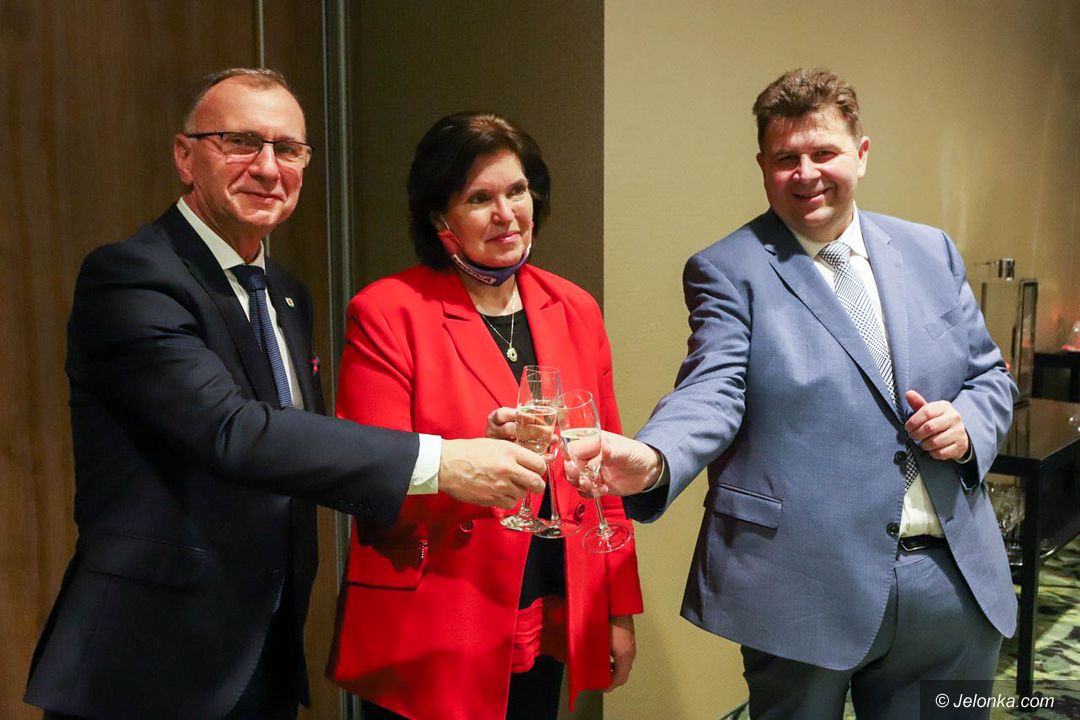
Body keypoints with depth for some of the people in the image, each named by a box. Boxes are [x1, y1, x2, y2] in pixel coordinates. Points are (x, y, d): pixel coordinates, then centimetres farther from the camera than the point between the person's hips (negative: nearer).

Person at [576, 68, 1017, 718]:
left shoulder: (931, 251, 10)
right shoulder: (727, 270, -4)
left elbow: (989, 375, 15)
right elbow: (712, 392, -17)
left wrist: (969, 424, -8)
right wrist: (651, 458, -37)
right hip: (809, 590, -4)